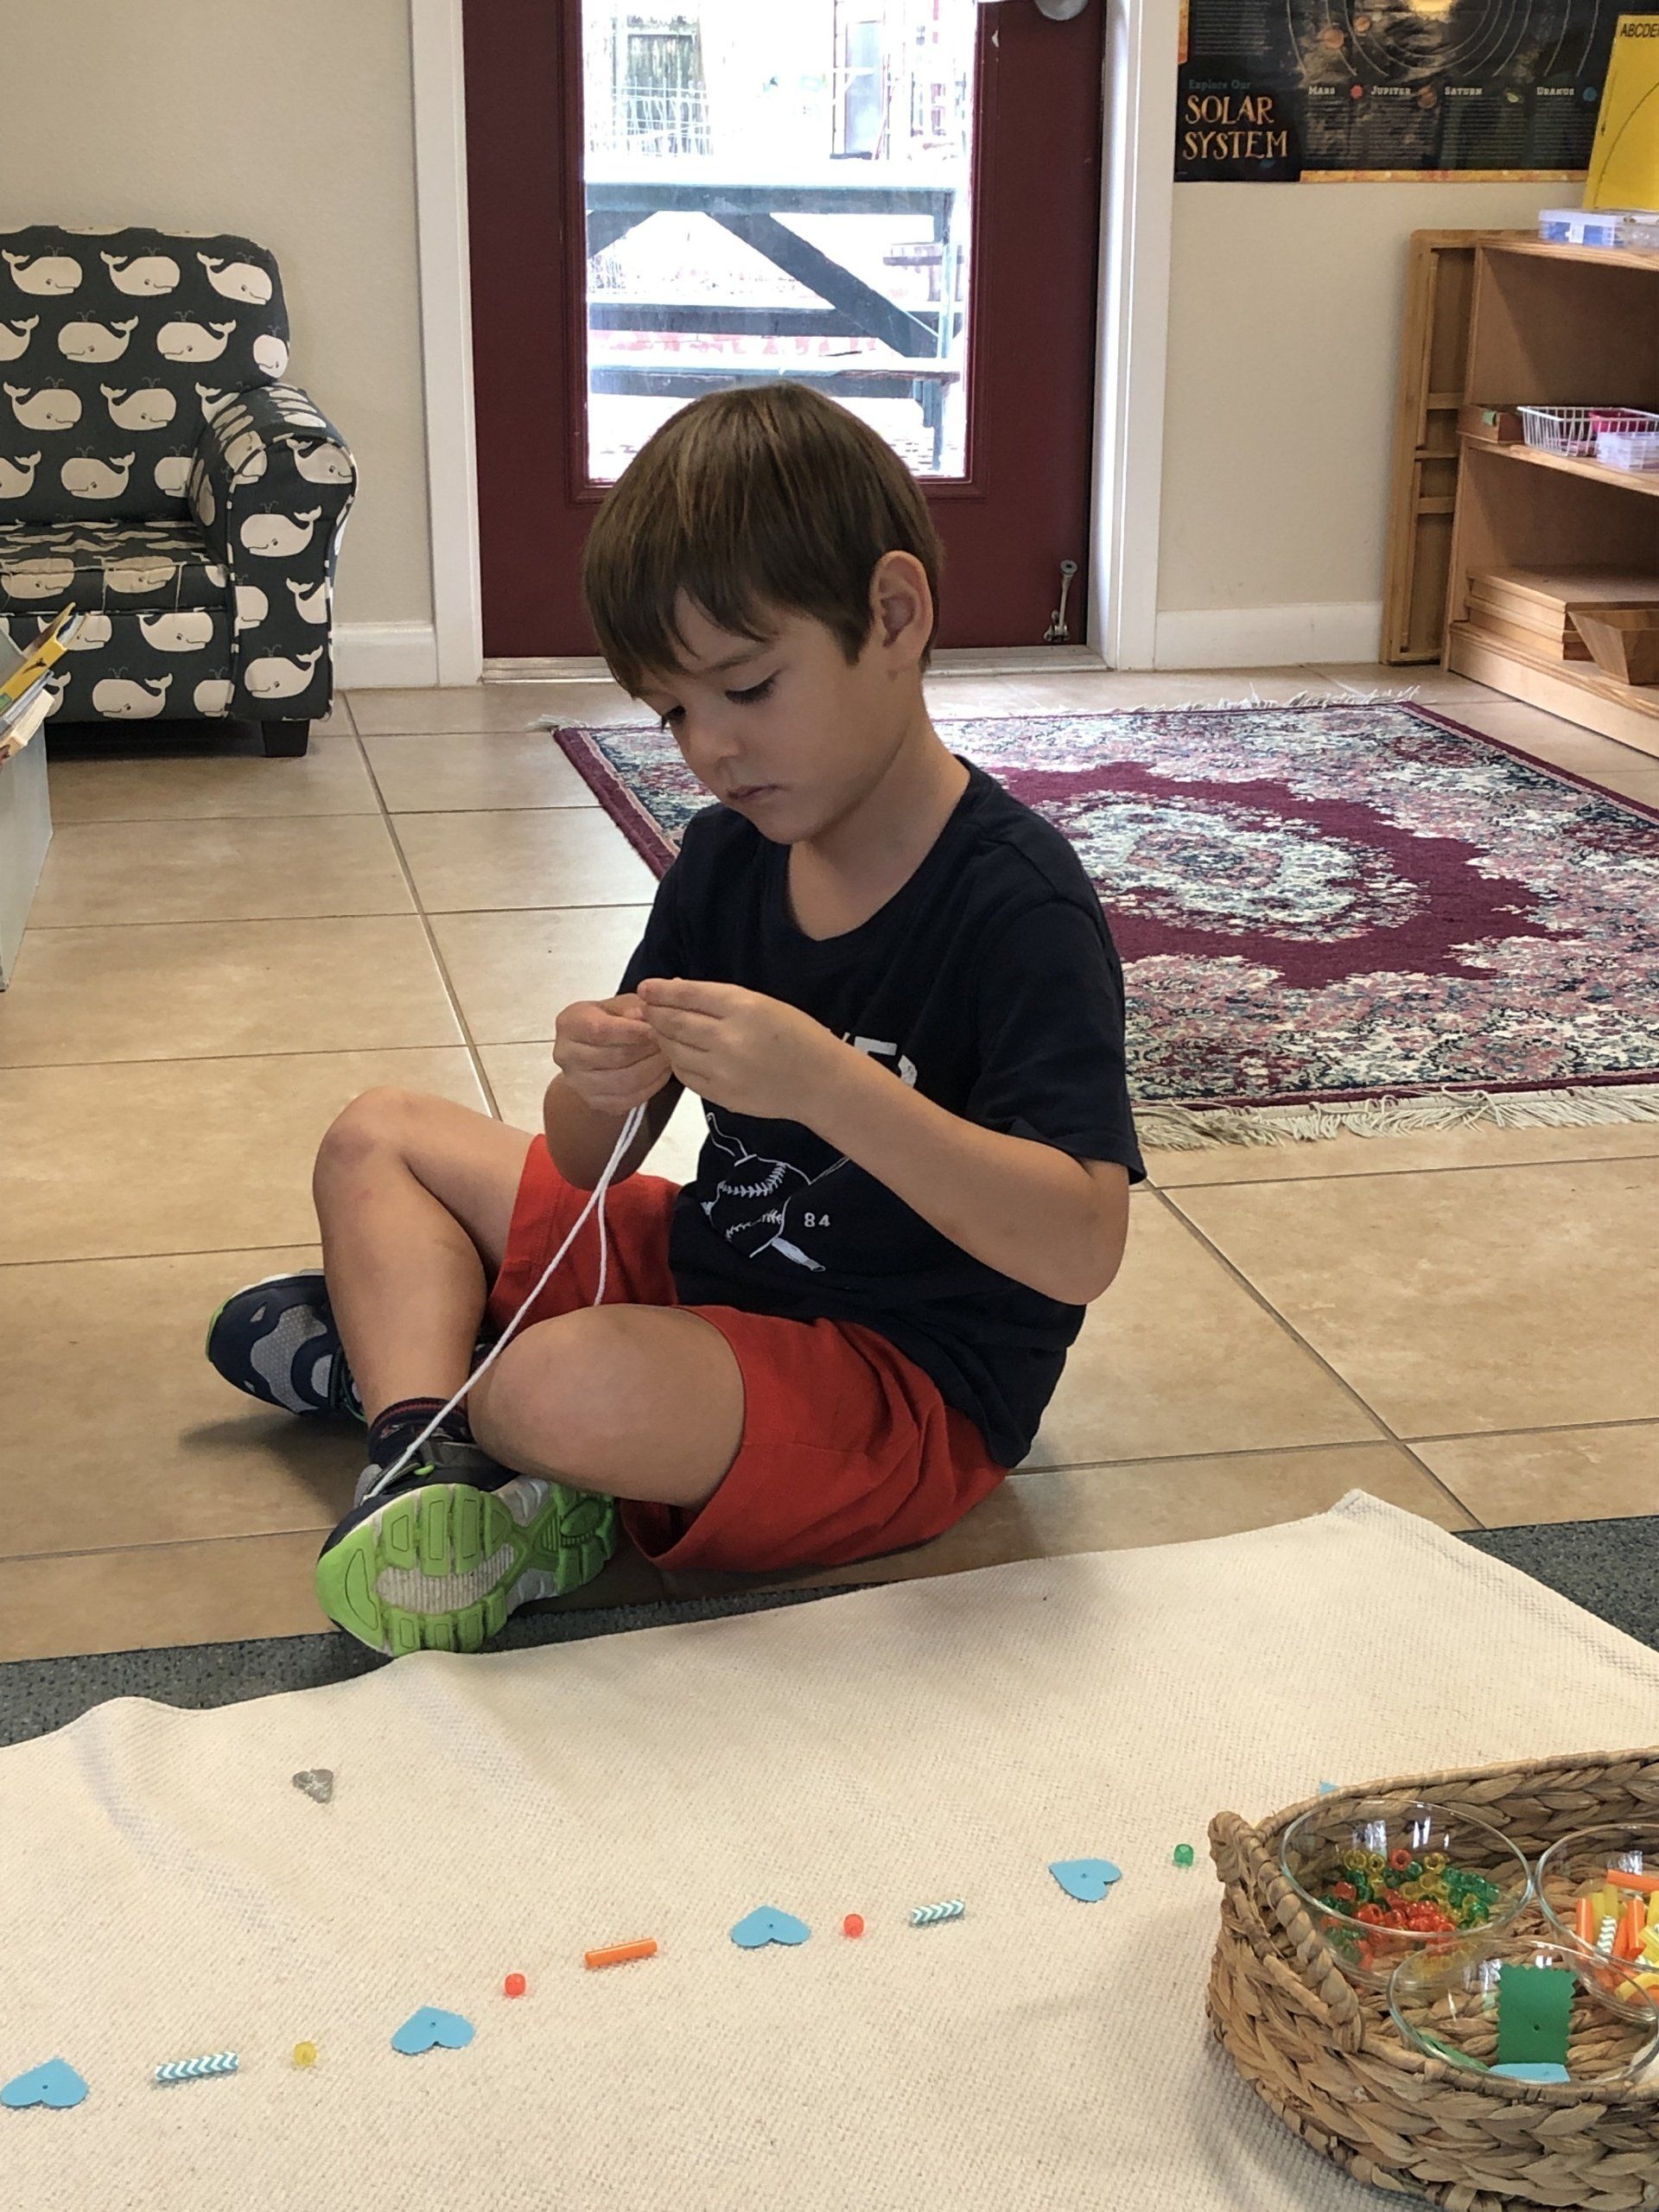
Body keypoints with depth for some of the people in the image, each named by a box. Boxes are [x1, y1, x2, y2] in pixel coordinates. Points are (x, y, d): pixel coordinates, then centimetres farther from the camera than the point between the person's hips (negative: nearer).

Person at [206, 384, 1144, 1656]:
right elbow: (586, 1166, 4)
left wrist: (825, 1084, -40)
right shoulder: (727, 851, 2)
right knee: (380, 1139, 12)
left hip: (911, 1383, -9)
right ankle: (426, 1439, -11)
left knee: (573, 1393, -36)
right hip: (715, 1261, 9)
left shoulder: (1016, 902, -21)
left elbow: (1082, 1247, -30)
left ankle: (386, 1344, -2)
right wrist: (599, 1092, -21)